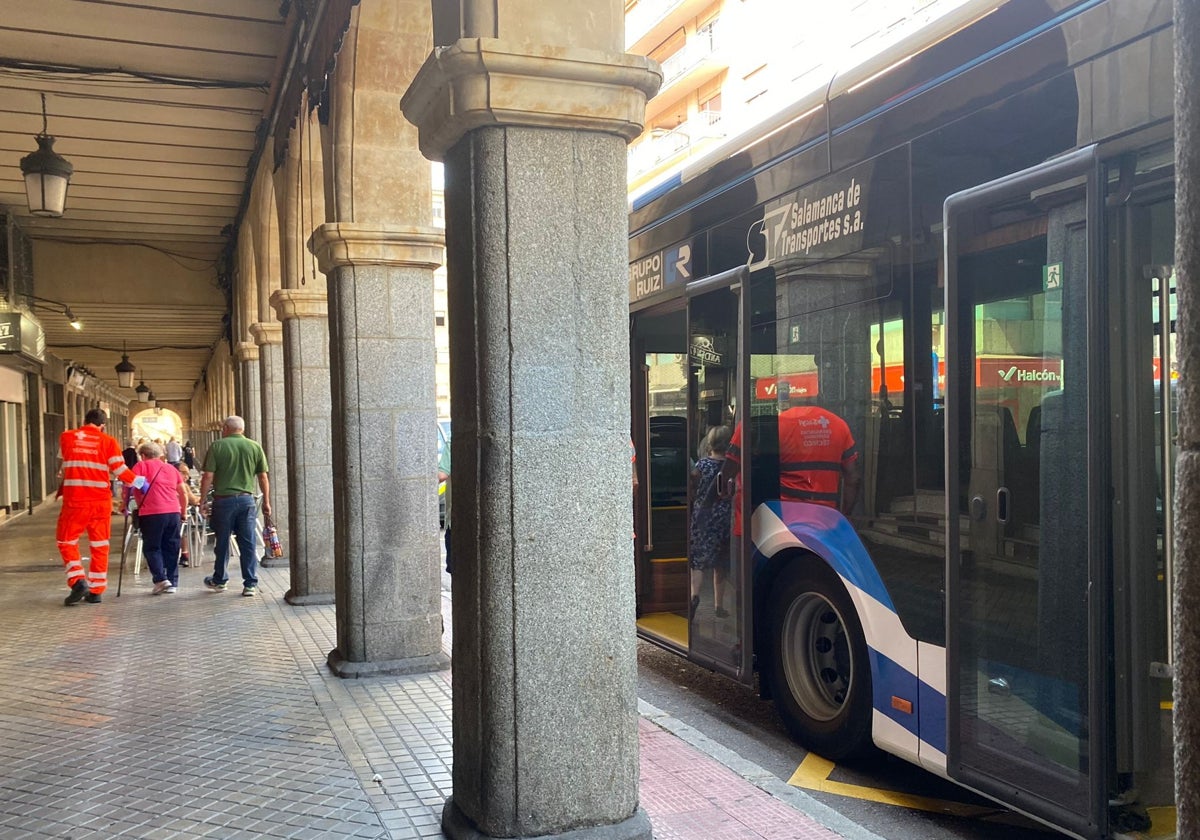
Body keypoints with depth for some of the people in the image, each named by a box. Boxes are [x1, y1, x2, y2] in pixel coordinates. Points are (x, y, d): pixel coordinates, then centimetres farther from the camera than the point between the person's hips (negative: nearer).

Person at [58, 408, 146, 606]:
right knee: (100, 546, 10)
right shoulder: (108, 442, -1)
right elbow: (120, 471, -6)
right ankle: (96, 590, 12)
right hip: (101, 502, 1)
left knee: (66, 541, 13)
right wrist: (139, 481, 11)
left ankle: (78, 581, -4)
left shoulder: (66, 437, 3)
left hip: (74, 500, 0)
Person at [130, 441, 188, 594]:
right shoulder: (171, 468, 22)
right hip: (173, 512, 4)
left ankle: (160, 579, -9)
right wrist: (183, 513, 32)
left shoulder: (141, 466, 8)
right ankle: (172, 583, 11)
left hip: (152, 513, -4)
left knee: (152, 548, 5)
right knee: (171, 549, 12)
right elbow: (183, 494, 22)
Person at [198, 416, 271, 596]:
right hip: (247, 500, 1)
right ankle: (250, 584, 3)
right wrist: (266, 502, 12)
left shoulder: (217, 446, -3)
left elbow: (208, 477, -7)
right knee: (248, 543, 4)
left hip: (223, 500, -1)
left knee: (222, 542, 11)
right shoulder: (255, 447, 4)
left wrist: (203, 501, 1)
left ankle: (219, 581, 26)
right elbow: (263, 477, 5)